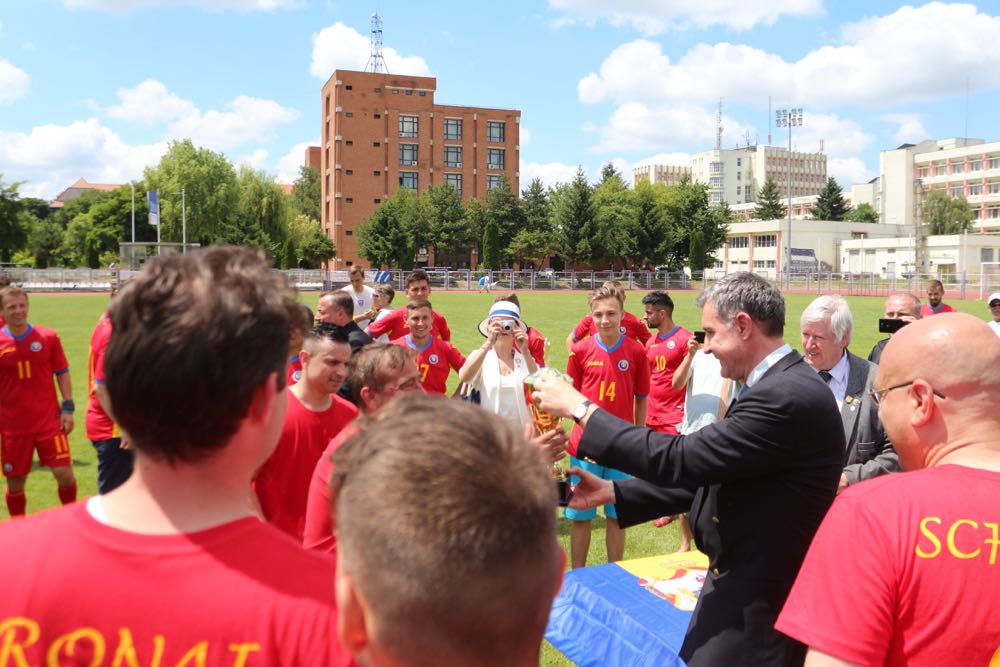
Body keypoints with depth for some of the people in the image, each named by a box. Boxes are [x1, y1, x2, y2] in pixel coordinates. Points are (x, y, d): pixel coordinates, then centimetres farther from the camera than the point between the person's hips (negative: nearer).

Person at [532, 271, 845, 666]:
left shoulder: (788, 396, -25)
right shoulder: (780, 386, 7)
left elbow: (680, 460, -27)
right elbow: (705, 472, 10)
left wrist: (581, 409, -19)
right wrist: (613, 492, 5)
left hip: (759, 601, -9)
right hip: (748, 583, 9)